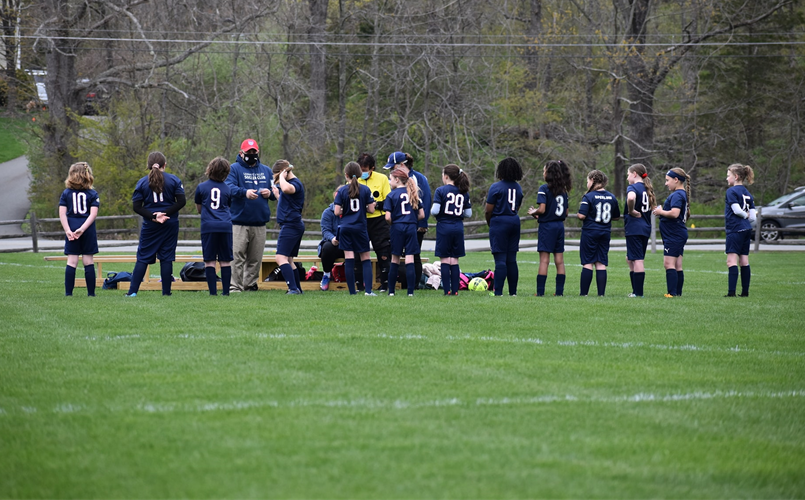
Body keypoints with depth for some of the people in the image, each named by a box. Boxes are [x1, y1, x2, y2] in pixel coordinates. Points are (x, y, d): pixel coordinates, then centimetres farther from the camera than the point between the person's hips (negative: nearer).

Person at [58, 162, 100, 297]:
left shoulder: (66, 193, 4)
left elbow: (62, 213, -4)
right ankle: (91, 293, 4)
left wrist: (67, 230, -9)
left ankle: (68, 292, -2)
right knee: (88, 262, 3)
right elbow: (93, 214, -8)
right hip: (88, 230, -1)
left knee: (71, 261, 2)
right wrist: (82, 229, -12)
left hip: (71, 230, 1)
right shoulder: (93, 194, 2)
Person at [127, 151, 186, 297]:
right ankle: (166, 292, 5)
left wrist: (153, 216, -11)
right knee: (167, 257, 5)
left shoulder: (142, 182, 0)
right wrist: (166, 213, -9)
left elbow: (137, 206, -6)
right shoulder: (173, 180, -1)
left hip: (150, 225, 0)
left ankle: (133, 291, 0)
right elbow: (181, 201, -7)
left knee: (143, 257, 4)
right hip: (170, 225, 0)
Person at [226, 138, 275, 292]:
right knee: (237, 256, -11)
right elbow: (229, 187, -15)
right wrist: (245, 192, -33)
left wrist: (270, 193, -1)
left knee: (255, 258, 7)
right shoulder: (234, 169, 1)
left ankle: (250, 285, 15)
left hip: (260, 223, 5)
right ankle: (235, 286, -9)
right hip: (239, 223, -5)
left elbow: (276, 191, 24)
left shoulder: (266, 170, 18)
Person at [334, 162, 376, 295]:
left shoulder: (342, 191, -3)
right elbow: (371, 209, -2)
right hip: (360, 228, 0)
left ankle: (352, 291, -2)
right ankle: (368, 290, -5)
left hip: (345, 228, 0)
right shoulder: (365, 190, -2)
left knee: (349, 260, -1)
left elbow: (337, 212, -7)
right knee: (365, 259, 6)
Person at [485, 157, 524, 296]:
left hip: (499, 222, -6)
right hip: (514, 222, 6)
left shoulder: (496, 187, -10)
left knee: (500, 259, -7)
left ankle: (498, 291, -9)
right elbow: (517, 208, 12)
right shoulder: (518, 188, 10)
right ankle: (513, 291, 11)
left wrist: (489, 222, 8)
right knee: (512, 259, 10)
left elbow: (489, 210, -9)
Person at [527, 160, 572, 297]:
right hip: (560, 226, 6)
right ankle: (560, 290, 7)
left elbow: (542, 209, -19)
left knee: (544, 259, -6)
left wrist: (533, 212, 0)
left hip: (547, 226, -6)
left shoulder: (544, 189, -10)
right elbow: (566, 213, 12)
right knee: (559, 260, 7)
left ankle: (540, 291, -7)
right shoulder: (563, 190, 10)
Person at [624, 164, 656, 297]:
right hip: (646, 227, 8)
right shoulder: (647, 189, 16)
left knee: (637, 260, -6)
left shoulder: (633, 187, -10)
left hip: (634, 228, -8)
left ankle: (638, 292, -5)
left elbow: (631, 198, -33)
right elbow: (653, 206, 23)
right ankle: (636, 290, 17)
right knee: (630, 259, 17)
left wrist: (631, 211, -17)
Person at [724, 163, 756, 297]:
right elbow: (752, 217, 10)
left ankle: (731, 291, -19)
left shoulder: (731, 191, -7)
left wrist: (744, 215, 2)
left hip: (735, 230, -8)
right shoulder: (748, 193, 15)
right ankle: (745, 291, 13)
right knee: (744, 261, 11)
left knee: (731, 261, -12)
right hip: (747, 230, 8)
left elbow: (737, 210, -16)